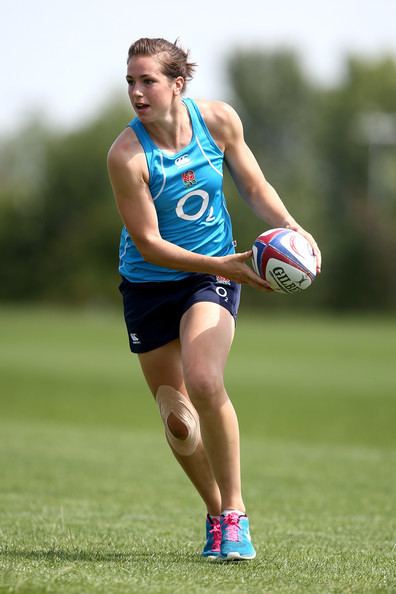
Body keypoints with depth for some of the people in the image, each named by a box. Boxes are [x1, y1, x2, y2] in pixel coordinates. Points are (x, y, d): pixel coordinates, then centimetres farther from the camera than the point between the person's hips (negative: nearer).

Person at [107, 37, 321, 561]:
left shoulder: (218, 120, -11)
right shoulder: (126, 155, -20)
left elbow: (254, 186, 6)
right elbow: (147, 243, -19)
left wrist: (291, 228, -11)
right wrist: (219, 265, -28)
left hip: (212, 278, 0)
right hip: (148, 286, 0)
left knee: (204, 384, -26)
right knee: (176, 420, 5)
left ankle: (235, 512, -13)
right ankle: (216, 513, 29)